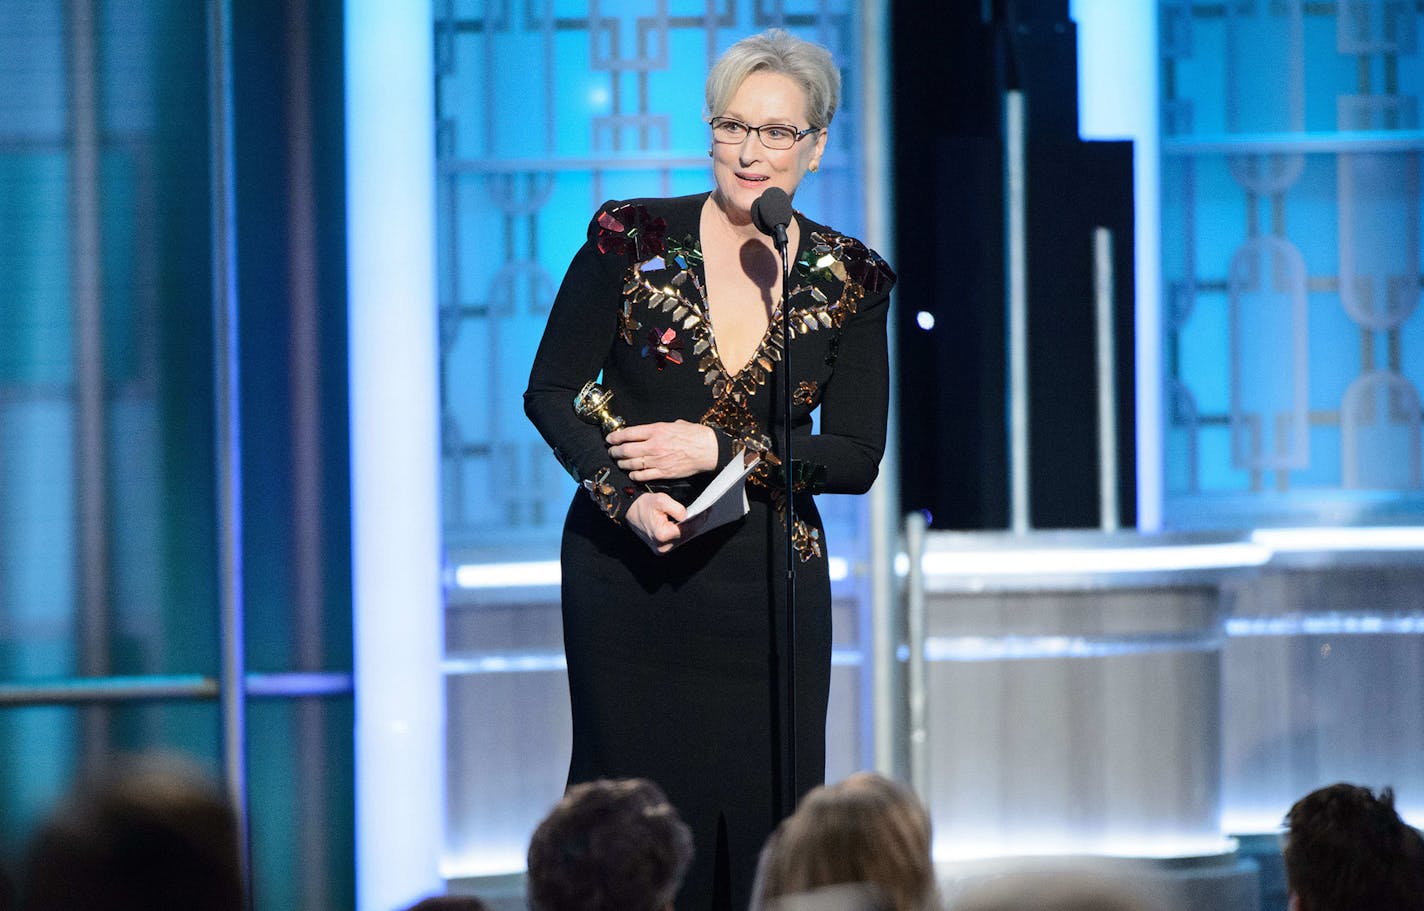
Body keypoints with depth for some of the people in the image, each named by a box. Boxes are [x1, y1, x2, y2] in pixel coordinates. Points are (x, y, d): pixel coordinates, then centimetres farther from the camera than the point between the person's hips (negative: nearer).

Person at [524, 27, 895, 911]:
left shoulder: (847, 280, 2)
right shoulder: (632, 240, -3)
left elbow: (857, 456, -1)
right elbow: (551, 392, 0)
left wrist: (718, 452, -13)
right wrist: (624, 494, -16)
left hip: (767, 580, 1)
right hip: (626, 571, -1)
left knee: (766, 818, -1)